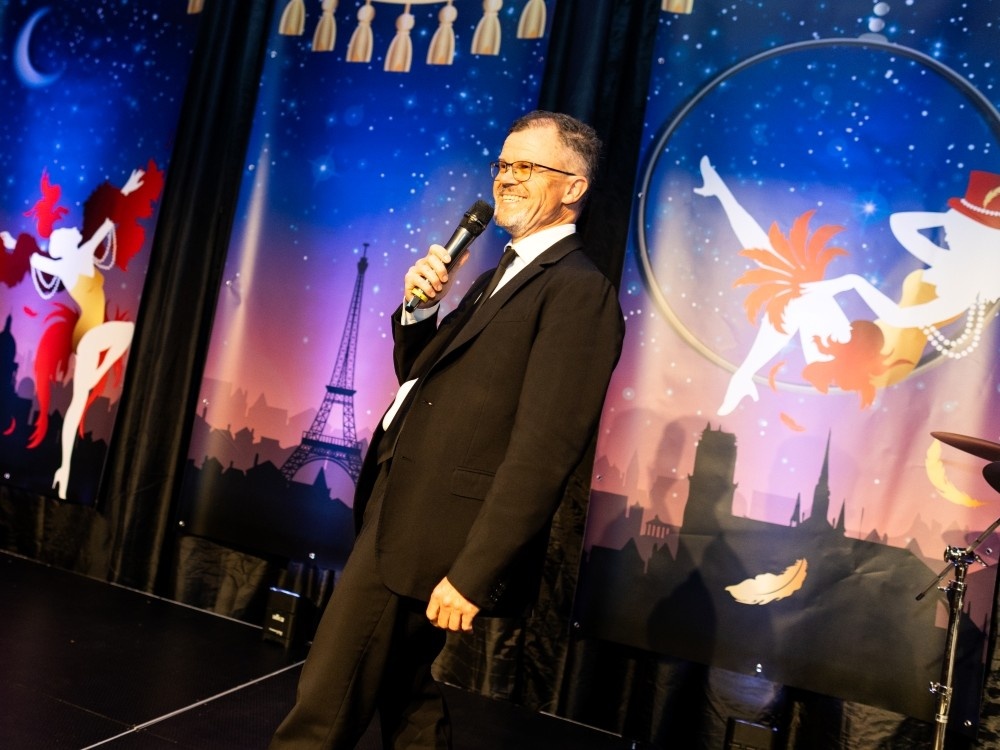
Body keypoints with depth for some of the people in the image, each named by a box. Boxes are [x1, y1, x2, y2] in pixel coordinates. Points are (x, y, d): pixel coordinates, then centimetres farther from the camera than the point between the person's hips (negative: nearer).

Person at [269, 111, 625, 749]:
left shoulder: (579, 291, -14)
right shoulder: (499, 279, 17)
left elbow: (542, 452, -21)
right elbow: (420, 379, 19)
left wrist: (472, 574, -23)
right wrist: (419, 308, 0)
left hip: (430, 539, -9)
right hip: (403, 517, 9)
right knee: (405, 694, 21)